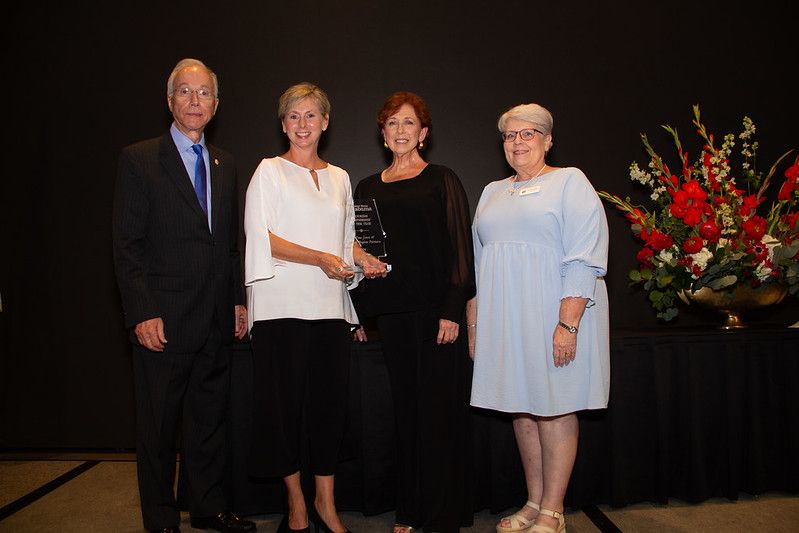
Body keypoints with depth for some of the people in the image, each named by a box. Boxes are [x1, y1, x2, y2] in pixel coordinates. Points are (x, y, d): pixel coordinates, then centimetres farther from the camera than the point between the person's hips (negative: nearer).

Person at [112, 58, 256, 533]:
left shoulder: (225, 164, 13)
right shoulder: (139, 159, -3)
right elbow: (127, 244, -8)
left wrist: (239, 300, 9)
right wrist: (142, 313, -14)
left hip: (217, 318, 5)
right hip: (164, 317, -5)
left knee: (211, 417, 14)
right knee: (159, 425, 7)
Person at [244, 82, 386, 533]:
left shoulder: (339, 178, 17)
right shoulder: (270, 171, 3)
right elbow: (262, 237, -7)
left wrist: (364, 259, 3)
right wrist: (320, 259, -15)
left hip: (330, 305, 4)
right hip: (283, 305, -4)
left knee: (331, 402, 5)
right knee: (284, 403, 1)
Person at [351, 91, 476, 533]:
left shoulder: (441, 181, 2)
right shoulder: (368, 188, 14)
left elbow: (459, 246, -4)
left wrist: (452, 310, -13)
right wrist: (357, 314, 10)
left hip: (434, 311, -4)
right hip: (390, 312, 4)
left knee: (439, 410, 1)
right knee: (405, 409, 10)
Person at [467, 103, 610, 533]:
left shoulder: (570, 182, 0)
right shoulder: (492, 193, 17)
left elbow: (584, 260, -10)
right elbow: (476, 263, 18)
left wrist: (568, 324, -18)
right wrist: (473, 325, 12)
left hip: (551, 317, -5)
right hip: (503, 321, 5)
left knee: (554, 409, 1)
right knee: (521, 410, 9)